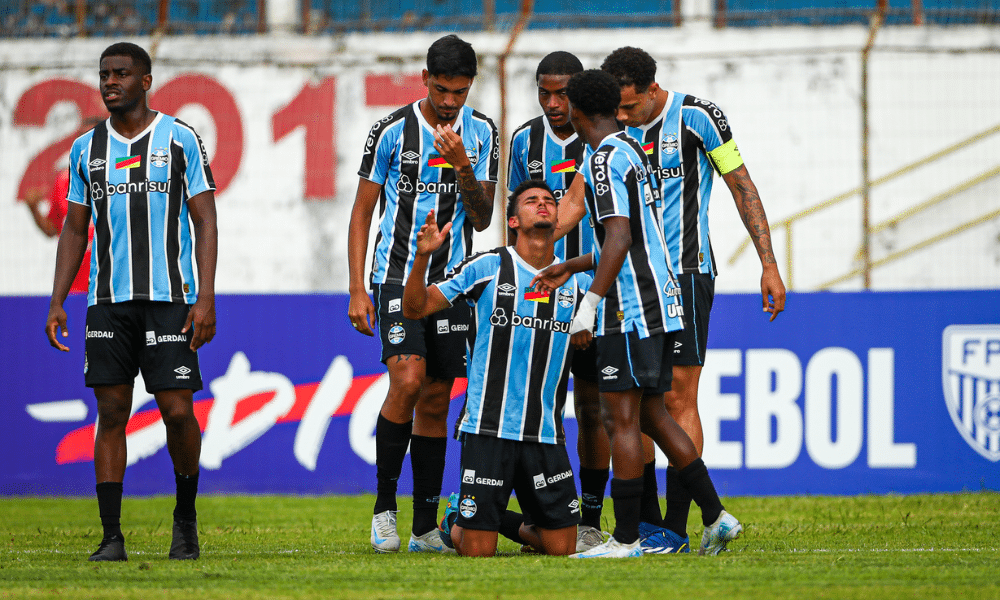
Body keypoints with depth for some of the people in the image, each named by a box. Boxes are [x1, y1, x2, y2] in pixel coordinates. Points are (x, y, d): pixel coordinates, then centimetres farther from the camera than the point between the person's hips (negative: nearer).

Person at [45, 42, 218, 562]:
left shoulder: (180, 140, 1)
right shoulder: (88, 148, 11)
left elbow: (205, 222, -1)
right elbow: (75, 229, 16)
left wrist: (205, 299, -10)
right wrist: (56, 301, 6)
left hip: (169, 299, -3)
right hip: (108, 302, 3)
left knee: (178, 411, -7)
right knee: (111, 412, -1)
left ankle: (186, 515, 16)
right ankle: (112, 537, 0)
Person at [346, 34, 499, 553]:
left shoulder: (481, 134, 3)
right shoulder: (393, 131, -6)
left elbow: (481, 219, 1)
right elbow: (362, 213, 0)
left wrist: (462, 166, -17)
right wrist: (357, 290, -6)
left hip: (452, 280, 3)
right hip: (398, 277, -3)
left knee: (436, 399, 5)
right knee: (408, 380, -22)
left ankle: (425, 528, 9)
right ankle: (384, 505, -9)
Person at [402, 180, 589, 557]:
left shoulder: (578, 282, 8)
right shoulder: (487, 268, -2)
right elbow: (414, 309, 0)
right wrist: (422, 257, -16)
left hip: (546, 435, 3)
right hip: (488, 427, -3)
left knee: (562, 549, 1)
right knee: (478, 550, -3)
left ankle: (518, 526, 33)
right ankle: (455, 523, 31)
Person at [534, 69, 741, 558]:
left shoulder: (604, 159, -12)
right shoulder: (631, 152, 18)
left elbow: (619, 238, -21)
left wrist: (590, 302, -20)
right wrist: (569, 269, 34)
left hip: (629, 311, -10)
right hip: (658, 301, 10)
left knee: (622, 418, -5)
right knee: (651, 415, 14)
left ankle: (625, 539, -4)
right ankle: (715, 517, 11)